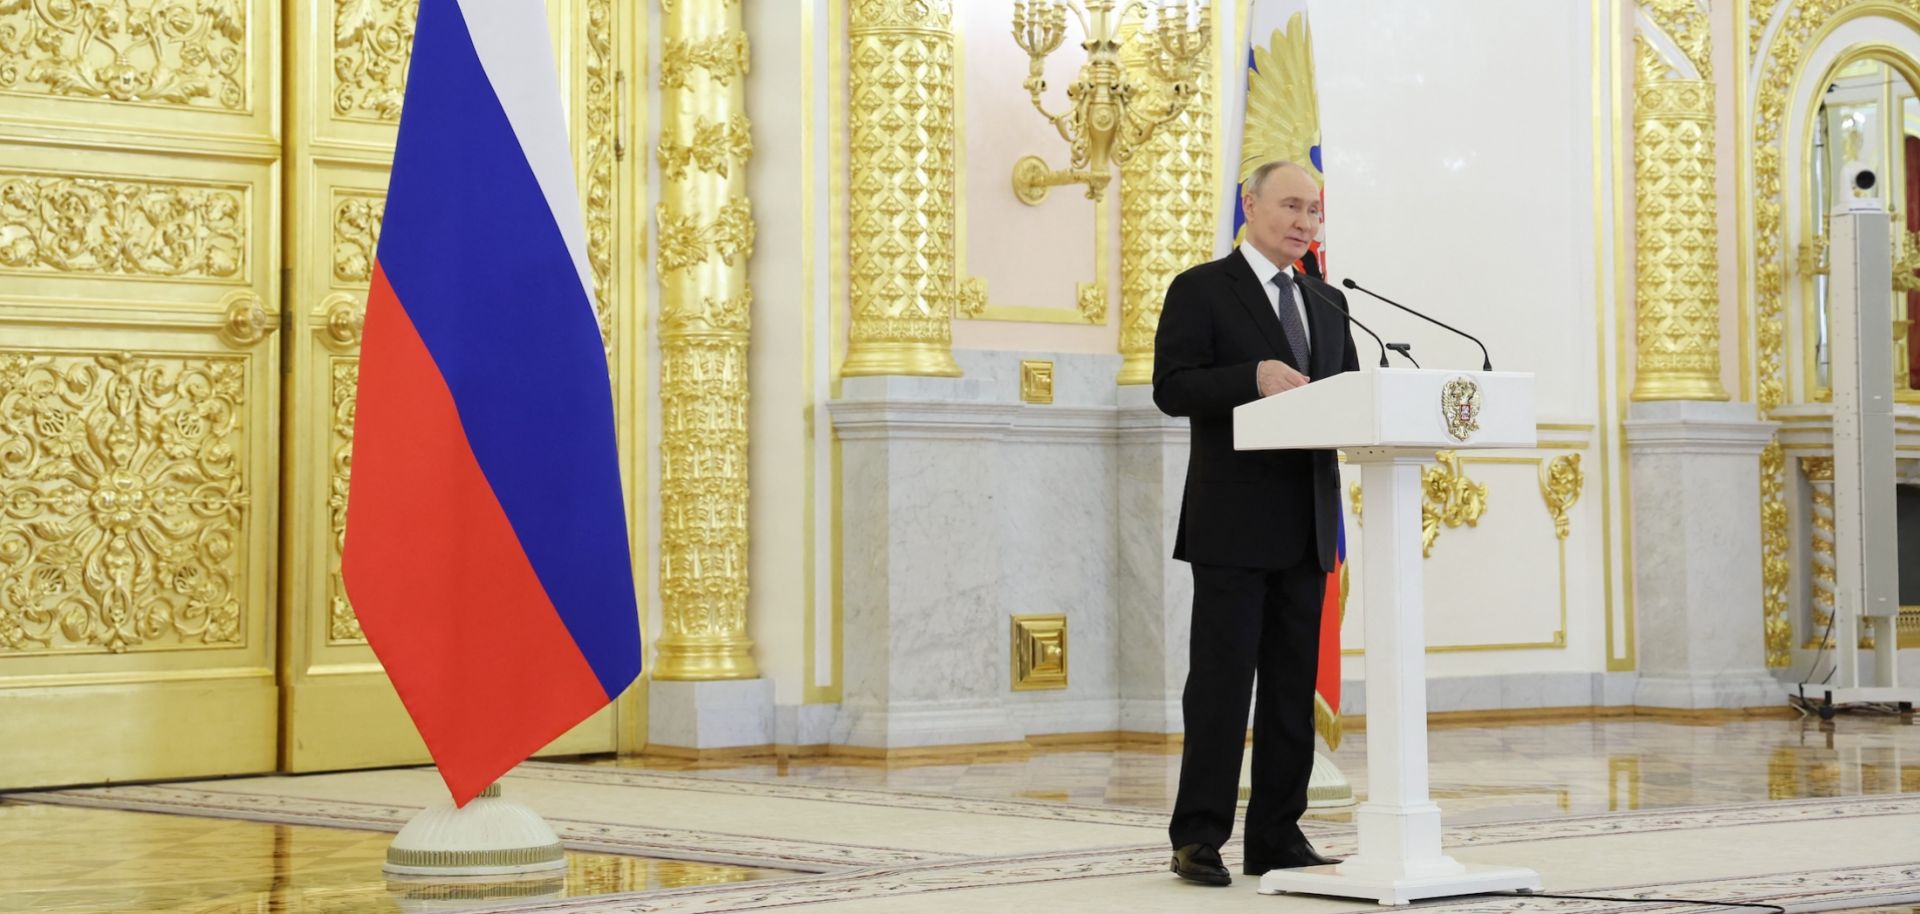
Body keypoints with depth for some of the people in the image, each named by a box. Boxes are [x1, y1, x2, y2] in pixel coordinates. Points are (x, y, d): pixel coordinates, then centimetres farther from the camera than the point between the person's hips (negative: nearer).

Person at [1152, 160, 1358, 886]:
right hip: (1233, 521, -6)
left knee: (1293, 685, 6)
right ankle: (1199, 837, -2)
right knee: (1221, 680, -6)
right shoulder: (1201, 291, 0)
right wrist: (1254, 377, -24)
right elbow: (1172, 387, -10)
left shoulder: (1327, 303, 19)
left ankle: (1277, 836, 11)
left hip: (1306, 525, 6)